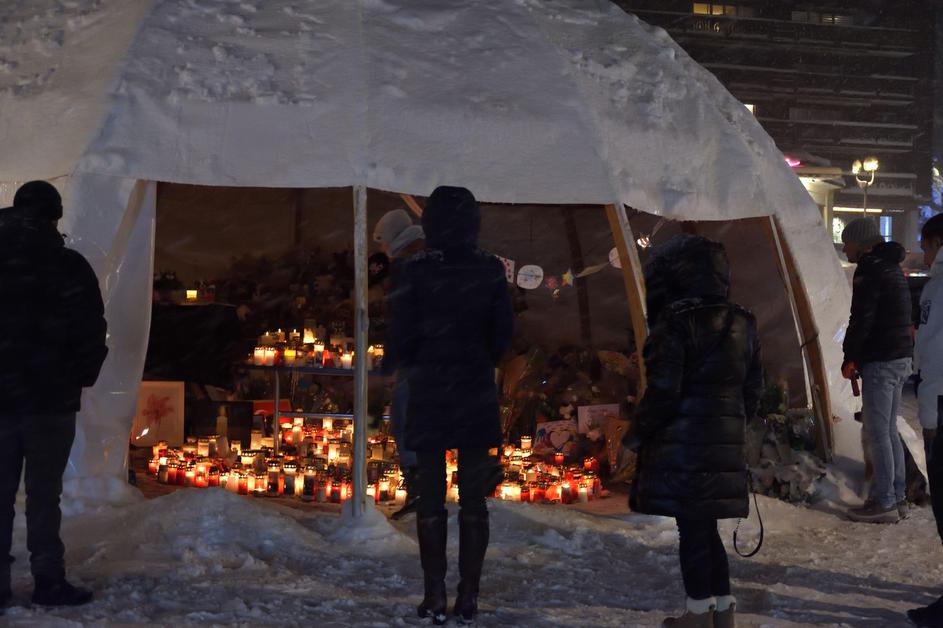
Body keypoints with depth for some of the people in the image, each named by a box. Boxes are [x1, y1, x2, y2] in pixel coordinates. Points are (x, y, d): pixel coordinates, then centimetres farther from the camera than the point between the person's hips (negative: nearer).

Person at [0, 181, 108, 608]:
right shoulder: (68, 267, -8)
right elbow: (91, 332, -8)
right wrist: (82, 377, 7)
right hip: (50, 396, -3)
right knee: (43, 493, 2)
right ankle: (48, 581, 3)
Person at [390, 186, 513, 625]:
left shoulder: (414, 273, -8)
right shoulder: (490, 271, -3)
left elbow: (402, 335, -5)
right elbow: (503, 331, 3)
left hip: (429, 395, -1)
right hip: (477, 395, 1)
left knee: (431, 500, 5)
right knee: (473, 502, 6)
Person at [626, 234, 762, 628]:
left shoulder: (676, 324, -15)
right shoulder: (742, 324, 8)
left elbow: (662, 392, -16)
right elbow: (753, 387, 14)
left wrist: (635, 436, -5)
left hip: (683, 444, -7)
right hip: (725, 444, 7)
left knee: (692, 527, 2)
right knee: (705, 525, 16)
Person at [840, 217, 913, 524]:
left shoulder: (870, 272, -15)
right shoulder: (891, 267, 17)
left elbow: (861, 320, -18)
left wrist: (850, 358, -6)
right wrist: (858, 356, 14)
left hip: (881, 361, -10)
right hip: (901, 358, 10)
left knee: (876, 432, -6)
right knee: (888, 429, 15)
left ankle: (883, 502, -4)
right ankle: (897, 497, 19)